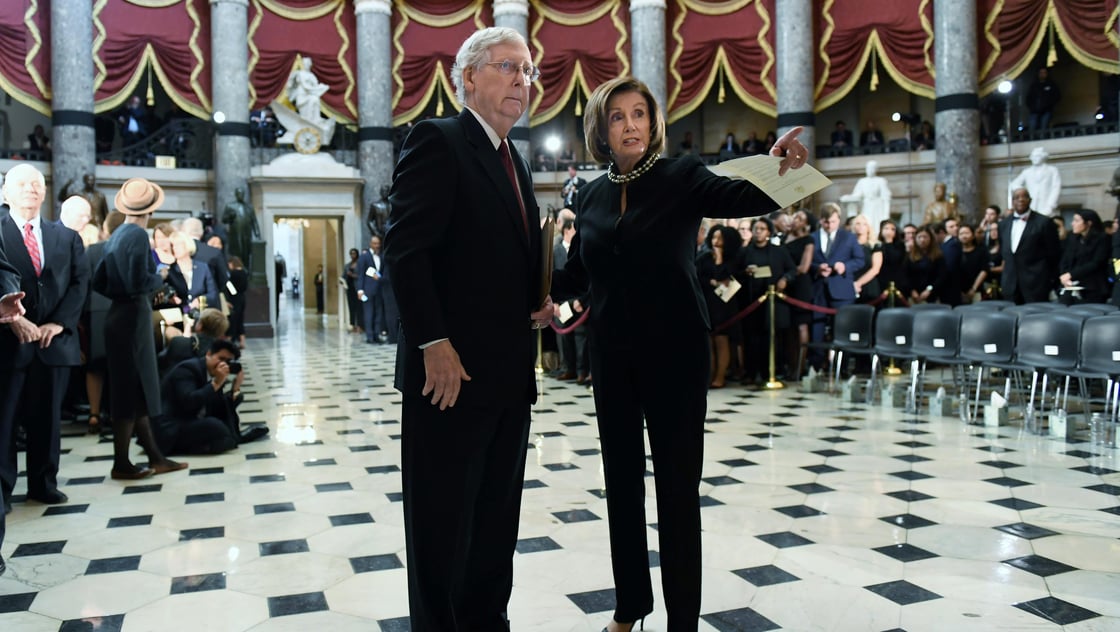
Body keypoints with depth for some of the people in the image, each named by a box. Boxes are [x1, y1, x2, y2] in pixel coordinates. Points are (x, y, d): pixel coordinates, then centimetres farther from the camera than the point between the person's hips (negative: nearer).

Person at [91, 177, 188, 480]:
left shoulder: (115, 236, 11)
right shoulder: (138, 235, -14)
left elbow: (99, 281, 13)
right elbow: (139, 282, -22)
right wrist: (160, 279, -4)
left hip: (119, 315, 9)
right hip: (133, 317, -9)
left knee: (137, 389, 11)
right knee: (131, 390, -1)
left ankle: (155, 457, 18)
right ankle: (121, 463, 7)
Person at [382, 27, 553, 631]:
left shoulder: (514, 160, 18)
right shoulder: (437, 140, -8)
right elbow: (405, 249, -16)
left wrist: (538, 301, 5)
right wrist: (433, 343, -20)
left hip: (509, 372, 8)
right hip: (451, 372, -8)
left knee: (495, 524, 16)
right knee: (442, 526, 4)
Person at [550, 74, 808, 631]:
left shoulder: (683, 176, -4)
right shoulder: (593, 194, 9)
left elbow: (739, 197, -21)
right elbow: (576, 272, 11)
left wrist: (778, 169, -42)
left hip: (675, 350, -4)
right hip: (612, 353, 5)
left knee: (677, 484, 1)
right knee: (621, 479, 13)